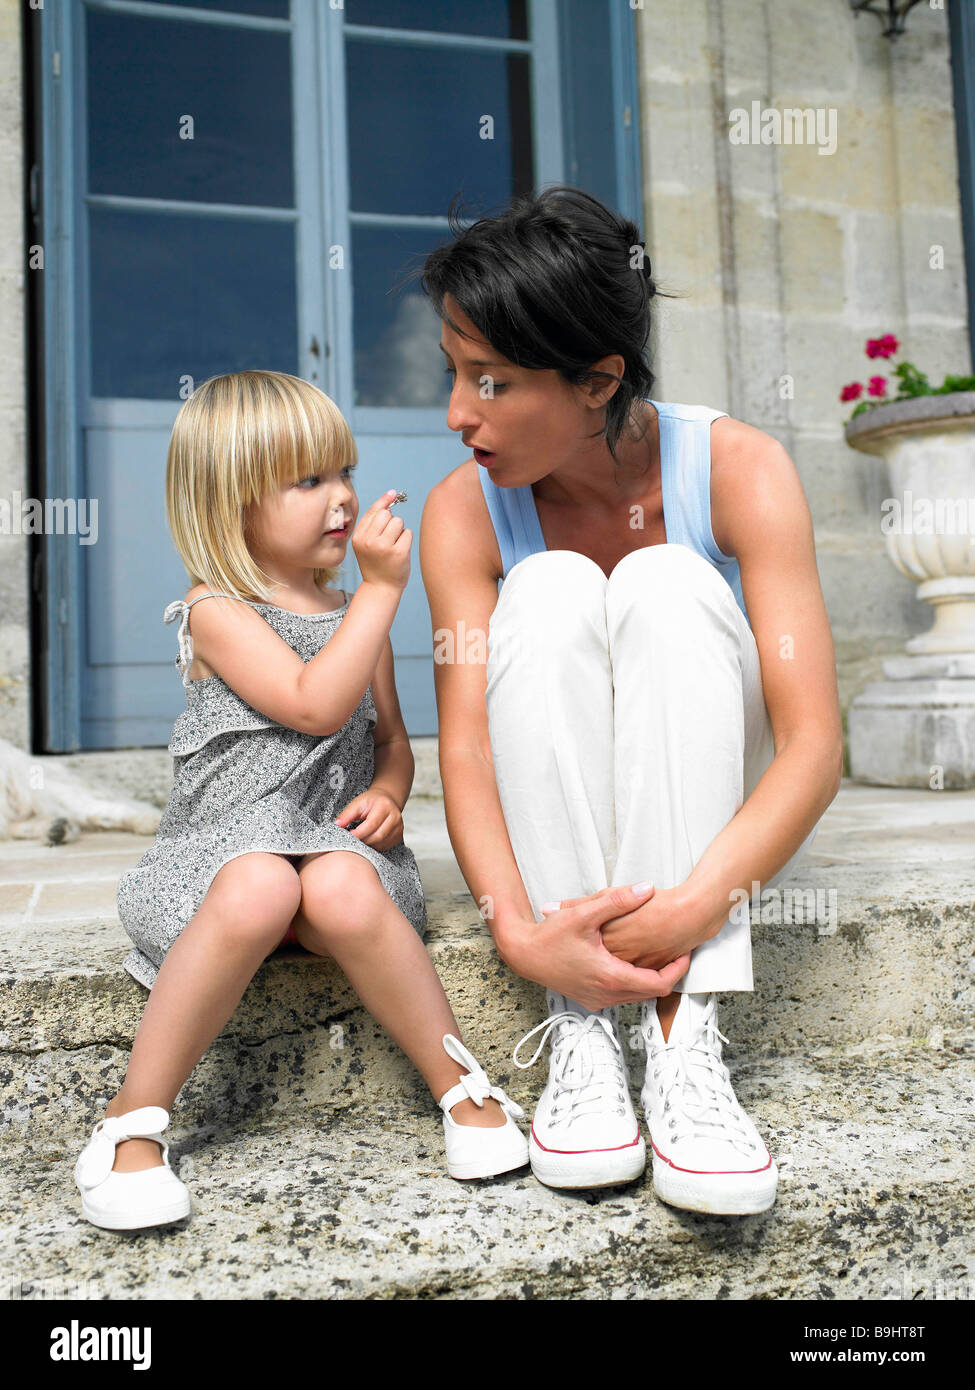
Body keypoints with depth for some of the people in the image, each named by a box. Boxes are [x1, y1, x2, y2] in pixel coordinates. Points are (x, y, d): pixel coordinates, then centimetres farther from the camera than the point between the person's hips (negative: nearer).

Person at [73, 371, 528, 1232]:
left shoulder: (354, 614, 16)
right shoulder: (217, 611, -3)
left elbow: (390, 737, 20)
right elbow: (314, 706, -18)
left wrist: (386, 793, -2)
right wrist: (382, 588, -17)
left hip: (335, 838, 3)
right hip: (225, 839, -3)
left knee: (342, 890, -33)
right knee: (260, 889, -38)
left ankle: (464, 1087, -17)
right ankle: (132, 1124, -20)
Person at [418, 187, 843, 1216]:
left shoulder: (738, 470, -17)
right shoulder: (464, 511, -12)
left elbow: (814, 743, -24)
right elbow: (463, 742, -21)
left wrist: (693, 905, -39)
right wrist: (519, 930, -38)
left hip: (723, 818, -1)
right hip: (555, 835, 1)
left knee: (665, 581, -28)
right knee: (548, 588, -26)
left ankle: (683, 1036, -33)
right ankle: (580, 1036, -28)